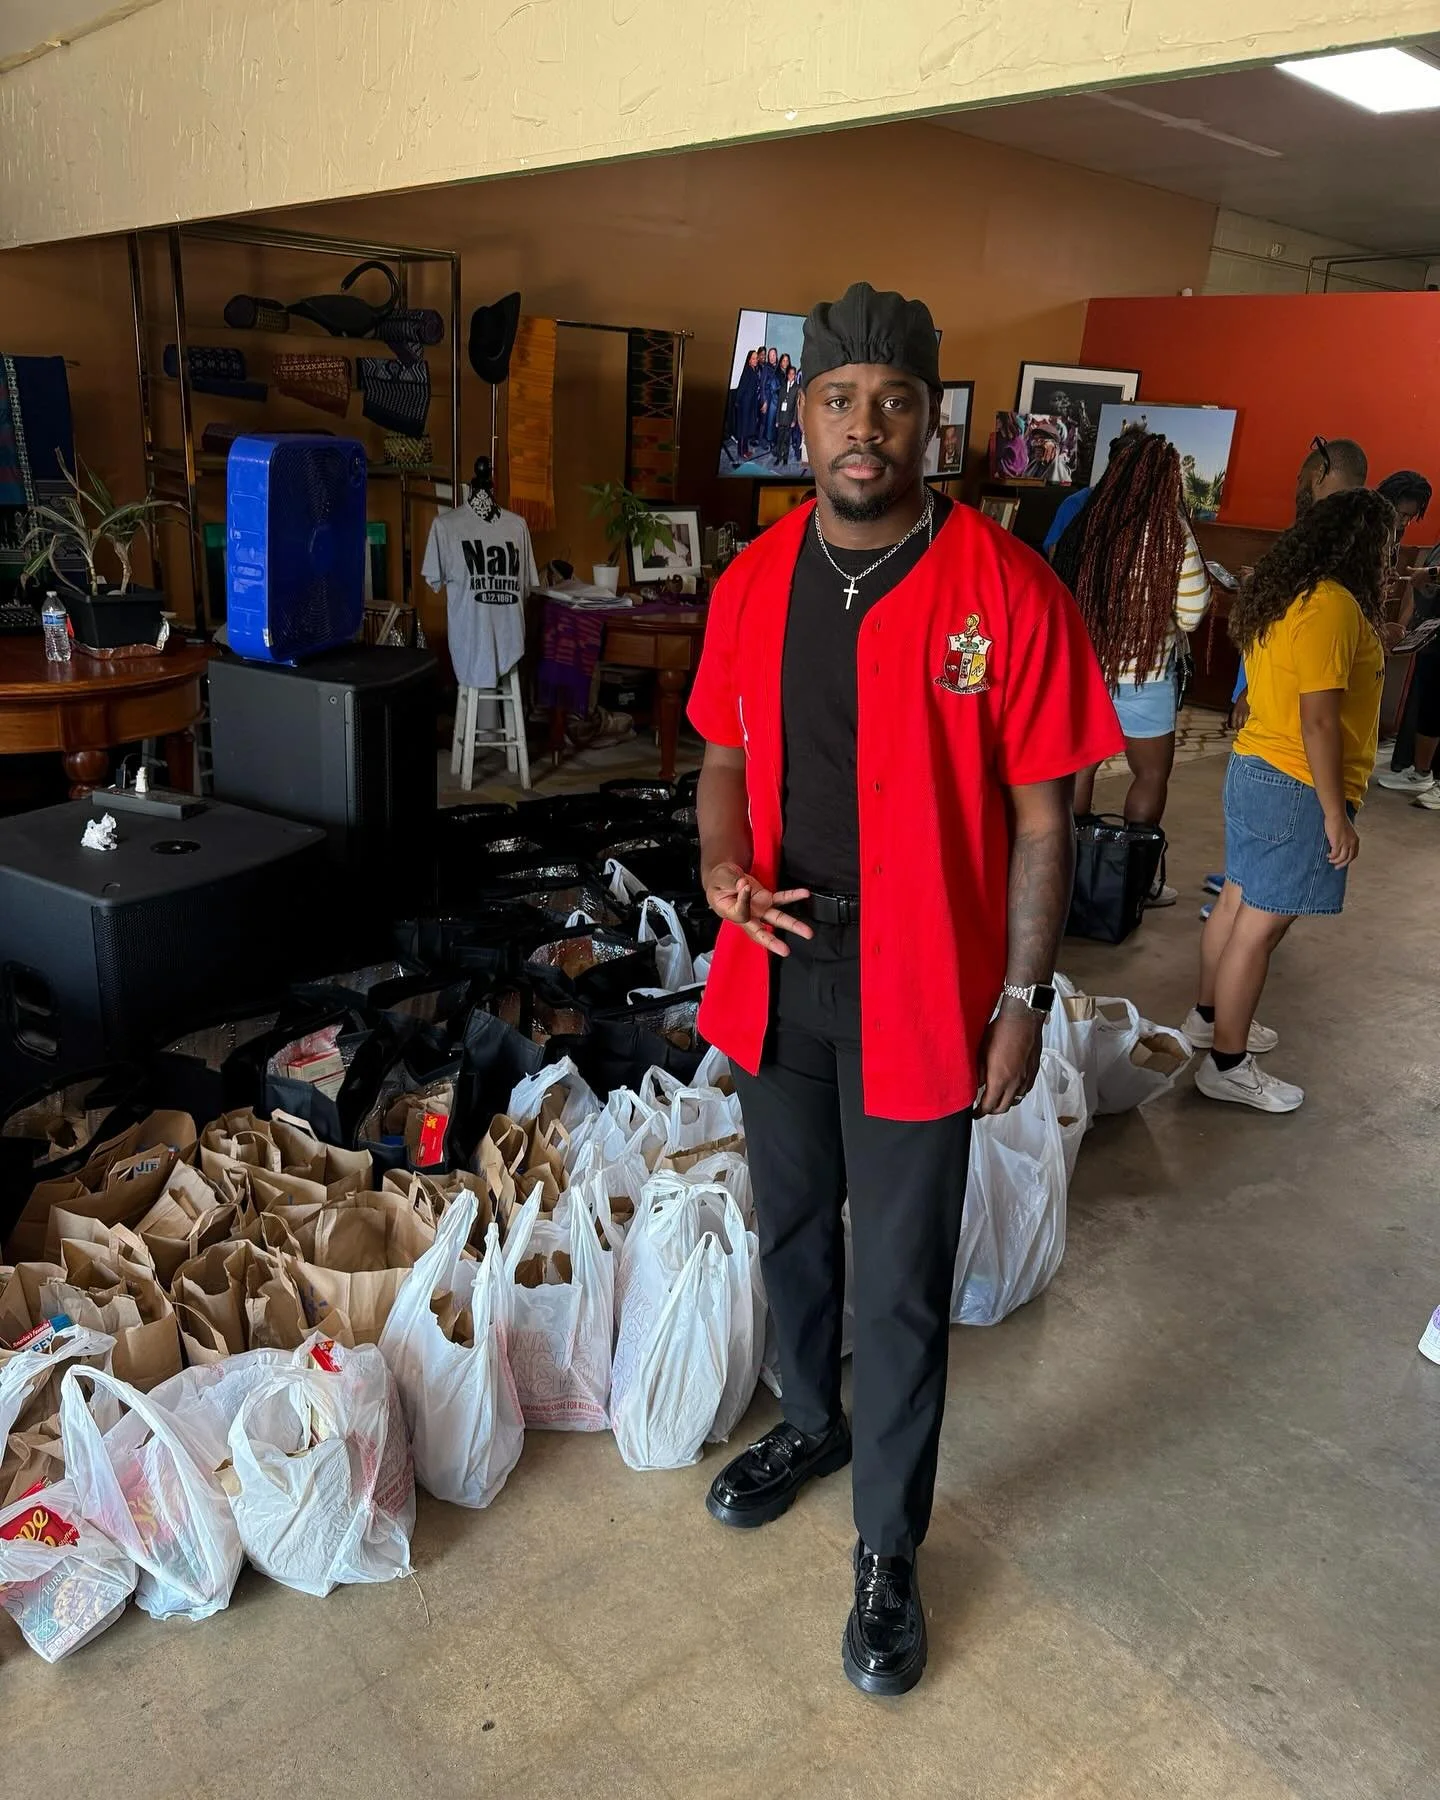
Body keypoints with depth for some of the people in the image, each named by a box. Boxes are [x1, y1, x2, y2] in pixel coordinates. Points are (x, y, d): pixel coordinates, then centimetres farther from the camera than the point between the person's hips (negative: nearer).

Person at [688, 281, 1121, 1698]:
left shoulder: (1005, 591, -12)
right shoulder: (751, 584, 1)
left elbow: (1040, 813, -8)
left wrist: (1023, 999, -8)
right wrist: (723, 865, -9)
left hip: (919, 989, -4)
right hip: (777, 967, 5)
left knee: (901, 1285, 7)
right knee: (790, 1224, 23)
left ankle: (888, 1550, 30)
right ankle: (813, 1422, 50)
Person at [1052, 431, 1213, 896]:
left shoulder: (1087, 523, -3)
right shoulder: (1169, 532, -14)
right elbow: (1191, 613, -10)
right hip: (1141, 671, -4)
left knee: (1081, 762, 16)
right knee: (1152, 774, 12)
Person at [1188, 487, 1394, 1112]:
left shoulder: (1286, 594, 11)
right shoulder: (1334, 605, -19)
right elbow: (1319, 719, -23)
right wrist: (1336, 814, -19)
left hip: (1255, 769, 10)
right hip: (1297, 787, -10)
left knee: (1238, 901, 20)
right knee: (1261, 923, -3)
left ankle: (1209, 1016, 35)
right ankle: (1227, 1065, 5)